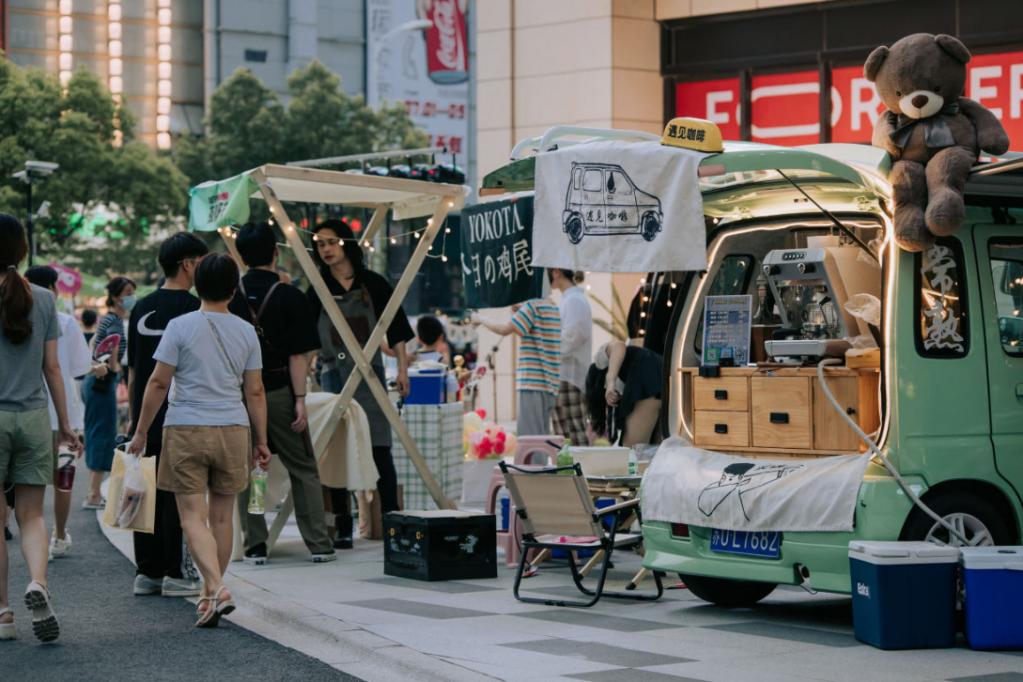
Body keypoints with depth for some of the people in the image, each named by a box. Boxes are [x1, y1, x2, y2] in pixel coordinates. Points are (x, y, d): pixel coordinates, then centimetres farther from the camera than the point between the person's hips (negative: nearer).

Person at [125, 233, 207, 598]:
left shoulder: (141, 309, 11)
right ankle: (176, 573, -2)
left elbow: (132, 372, 14)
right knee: (179, 494, -3)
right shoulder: (192, 308, -9)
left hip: (145, 415, 6)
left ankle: (147, 572, 11)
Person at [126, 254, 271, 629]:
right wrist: (261, 442, 16)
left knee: (194, 516, -4)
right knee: (221, 516, 12)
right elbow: (255, 391, 8)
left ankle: (216, 588, -21)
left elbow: (158, 382, -4)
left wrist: (141, 432, 5)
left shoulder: (180, 327, -4)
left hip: (186, 429, -3)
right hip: (232, 429, 3)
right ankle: (210, 594, 20)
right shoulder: (246, 331, 5)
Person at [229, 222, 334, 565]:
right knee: (304, 470, 7)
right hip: (279, 393, -2)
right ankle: (319, 545, 6)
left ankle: (255, 546, 8)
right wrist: (300, 400, -8)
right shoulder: (289, 297, -8)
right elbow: (298, 356, -10)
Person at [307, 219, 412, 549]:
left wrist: (402, 368, 1)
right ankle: (343, 526, 3)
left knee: (380, 448, -2)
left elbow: (396, 328, 7)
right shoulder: (317, 290, 5)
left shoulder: (373, 284, 4)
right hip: (334, 373, 1)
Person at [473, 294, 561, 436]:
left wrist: (480, 319, 6)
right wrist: (517, 313, 20)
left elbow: (505, 329, -9)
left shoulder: (533, 305, -8)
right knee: (541, 435, 11)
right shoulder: (555, 309, 17)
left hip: (533, 382, -9)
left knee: (529, 435, -11)